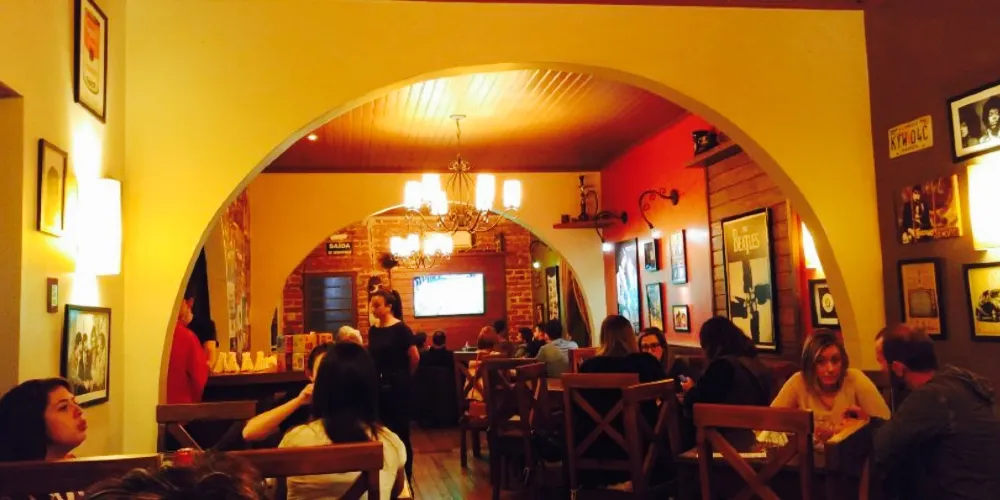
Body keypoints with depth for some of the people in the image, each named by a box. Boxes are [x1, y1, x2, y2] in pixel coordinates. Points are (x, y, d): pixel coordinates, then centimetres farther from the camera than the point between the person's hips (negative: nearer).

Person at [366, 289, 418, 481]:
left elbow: (415, 358, -10)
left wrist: (404, 377, 2)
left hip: (397, 385, -6)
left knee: (400, 431, 3)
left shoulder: (401, 329, -13)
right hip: (379, 385, 6)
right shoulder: (373, 331, 6)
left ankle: (405, 474, 15)